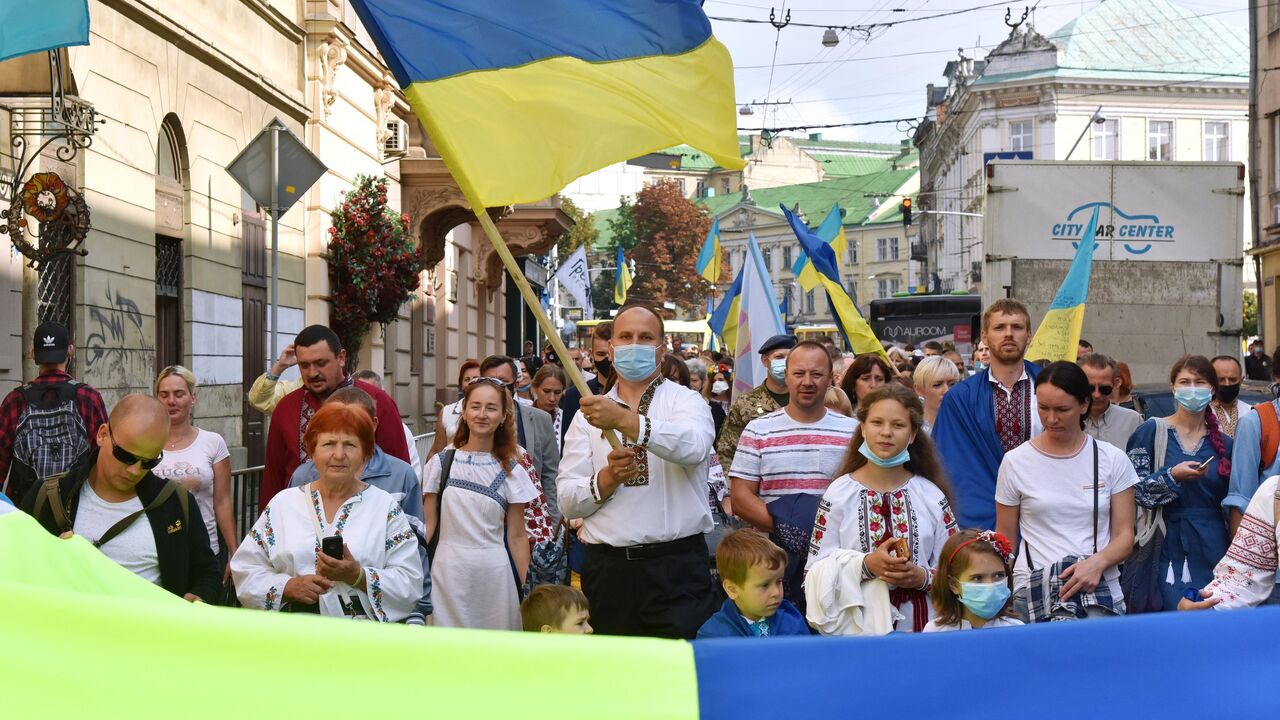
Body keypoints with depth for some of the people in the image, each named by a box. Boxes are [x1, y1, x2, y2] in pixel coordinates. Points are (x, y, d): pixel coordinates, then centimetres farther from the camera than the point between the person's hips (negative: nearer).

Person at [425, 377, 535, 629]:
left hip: (494, 573, 0)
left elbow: (517, 537, 3)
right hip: (449, 571, 0)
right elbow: (428, 525, 4)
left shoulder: (511, 471, 3)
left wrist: (525, 588, -2)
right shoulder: (441, 463, 3)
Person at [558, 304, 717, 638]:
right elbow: (568, 501, 5)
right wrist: (608, 477, -14)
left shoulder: (685, 401, 5)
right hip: (607, 569, 3)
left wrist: (624, 420, -30)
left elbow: (694, 447, -19)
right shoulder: (588, 414, 11)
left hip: (677, 569, -2)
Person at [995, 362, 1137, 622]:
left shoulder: (1112, 459, 7)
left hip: (1101, 590, 1)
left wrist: (1098, 562, -13)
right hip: (1034, 589, -1)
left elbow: (1124, 535, 7)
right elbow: (1005, 541, 9)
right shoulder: (1016, 461, 5)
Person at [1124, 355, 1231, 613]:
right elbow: (1133, 489, -4)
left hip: (1211, 550, 3)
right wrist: (1172, 476, -19)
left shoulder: (1223, 443, 11)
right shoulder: (1152, 431, 1)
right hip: (1168, 550, -3)